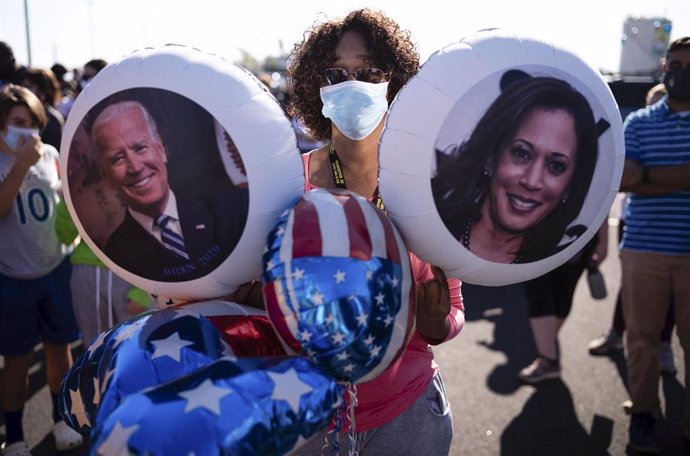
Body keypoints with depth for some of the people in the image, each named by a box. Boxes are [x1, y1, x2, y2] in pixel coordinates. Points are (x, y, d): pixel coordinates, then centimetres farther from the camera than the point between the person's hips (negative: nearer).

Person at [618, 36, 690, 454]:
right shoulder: (638, 122, 8)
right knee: (642, 335, 8)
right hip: (644, 248, 1)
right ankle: (643, 412, 23)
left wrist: (647, 174, -9)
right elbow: (621, 179, -6)